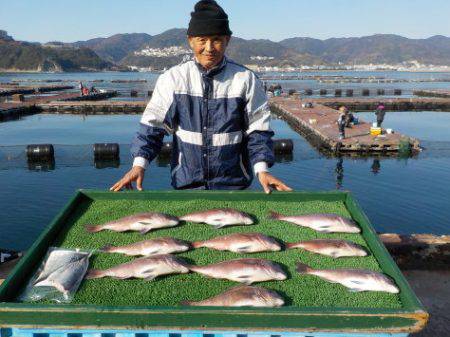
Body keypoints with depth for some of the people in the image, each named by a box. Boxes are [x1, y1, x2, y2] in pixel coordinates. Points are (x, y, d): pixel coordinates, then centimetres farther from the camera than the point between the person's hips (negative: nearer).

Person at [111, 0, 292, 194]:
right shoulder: (173, 78, -4)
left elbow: (257, 129, -2)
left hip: (233, 183, 0)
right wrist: (139, 164, -12)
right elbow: (153, 124, -2)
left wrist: (261, 169, -14)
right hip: (186, 182, 1)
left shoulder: (246, 80, -5)